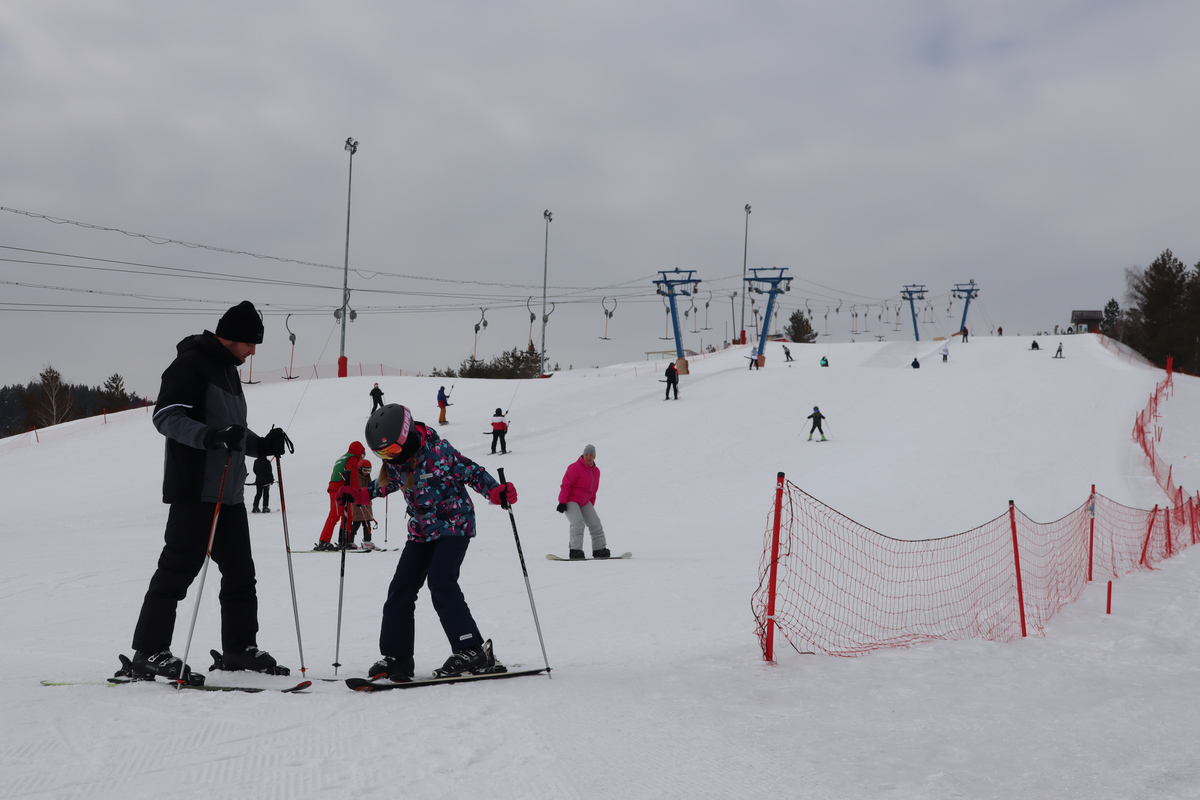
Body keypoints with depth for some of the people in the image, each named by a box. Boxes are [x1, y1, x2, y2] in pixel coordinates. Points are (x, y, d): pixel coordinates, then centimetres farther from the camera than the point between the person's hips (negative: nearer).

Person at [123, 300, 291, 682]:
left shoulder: (228, 369, 21)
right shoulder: (191, 364, -8)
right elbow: (166, 415, -19)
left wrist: (262, 444, 12)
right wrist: (209, 436, -32)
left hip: (229, 492, 9)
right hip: (195, 489, -9)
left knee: (240, 571, 11)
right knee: (179, 567, -9)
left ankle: (240, 647, 20)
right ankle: (148, 653, -5)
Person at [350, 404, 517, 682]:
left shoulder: (438, 451, -21)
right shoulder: (394, 461, -1)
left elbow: (472, 472, -15)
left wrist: (496, 492, -30)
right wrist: (360, 494, 15)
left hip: (454, 526, -7)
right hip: (421, 531, 7)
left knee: (440, 583, -23)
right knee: (401, 588, 0)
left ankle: (473, 652, -20)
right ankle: (396, 657, 11)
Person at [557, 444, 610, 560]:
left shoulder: (596, 471, 10)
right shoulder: (576, 468, -15)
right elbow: (566, 484, -18)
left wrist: (591, 507, 20)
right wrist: (562, 502, -22)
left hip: (584, 502, 8)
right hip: (571, 500, -8)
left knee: (595, 523, 1)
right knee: (578, 522, -24)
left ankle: (599, 549, 8)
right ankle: (575, 550, -28)